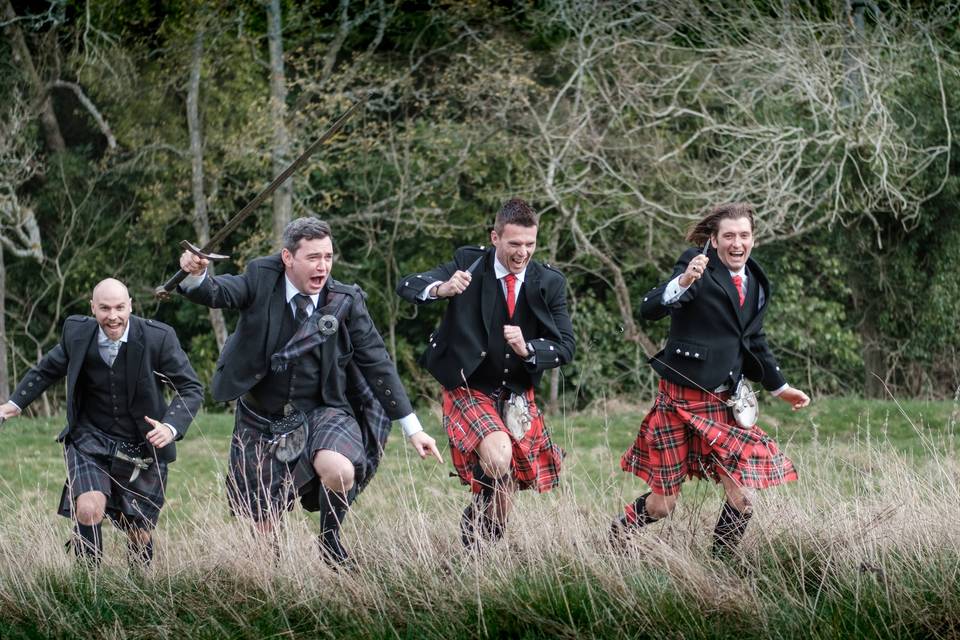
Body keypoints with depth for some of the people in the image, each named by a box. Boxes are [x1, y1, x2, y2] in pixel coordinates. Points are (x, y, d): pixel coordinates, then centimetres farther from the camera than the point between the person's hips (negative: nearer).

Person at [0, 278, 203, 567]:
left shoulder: (159, 338, -17)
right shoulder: (77, 331, -9)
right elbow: (49, 368, 13)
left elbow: (191, 389, -10)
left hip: (142, 447, 0)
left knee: (140, 536, 9)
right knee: (89, 510, -25)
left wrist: (171, 427, -27)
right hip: (91, 439, 0)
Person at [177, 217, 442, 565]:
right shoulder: (261, 279, -9)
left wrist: (412, 428, -7)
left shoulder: (346, 301, -10)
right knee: (262, 524, 5)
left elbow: (377, 363, -6)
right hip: (263, 416, 1)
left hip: (321, 411, -1)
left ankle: (330, 538, -3)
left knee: (339, 471, -33)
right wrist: (196, 275, -48)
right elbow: (218, 292, -23)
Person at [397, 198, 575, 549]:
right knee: (498, 456, -30)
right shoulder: (469, 263, -10)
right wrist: (441, 289, -39)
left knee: (504, 495, 7)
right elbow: (407, 286, -16)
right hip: (469, 392, -4)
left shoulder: (549, 282, -3)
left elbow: (566, 346, -3)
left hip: (517, 398, 4)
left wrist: (527, 348, -24)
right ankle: (474, 531, -6)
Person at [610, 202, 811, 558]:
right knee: (662, 504, 2)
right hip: (681, 401, -6)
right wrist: (683, 282, -41)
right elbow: (649, 310, -24)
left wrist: (779, 387, 29)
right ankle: (615, 537, 31)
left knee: (743, 498, -4)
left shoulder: (755, 284, 10)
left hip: (725, 404, 6)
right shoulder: (699, 267, -12)